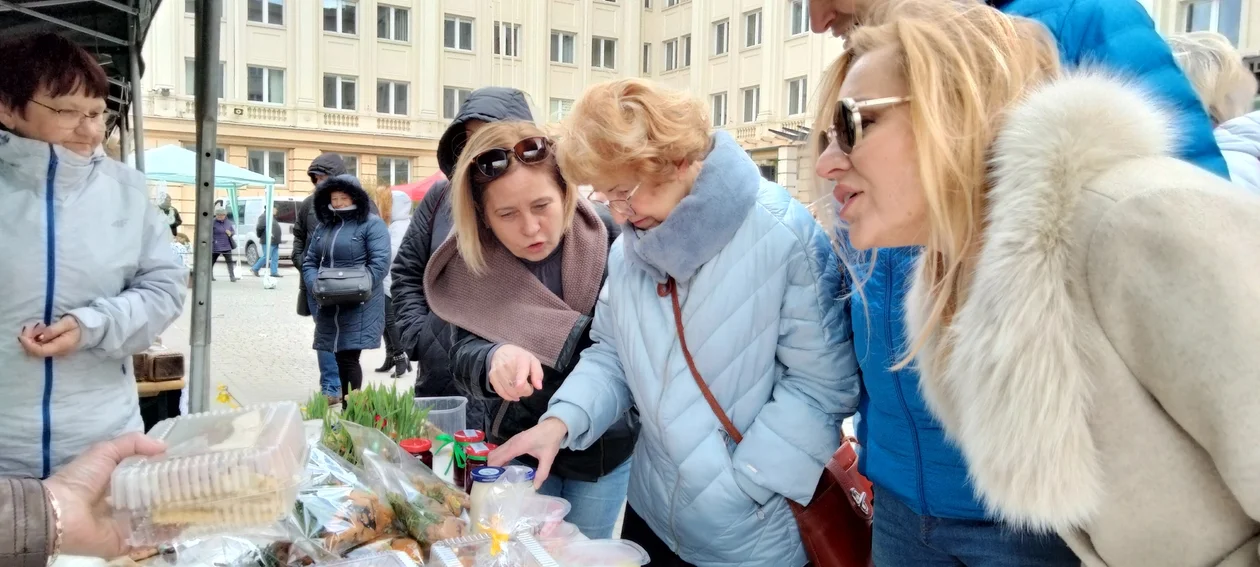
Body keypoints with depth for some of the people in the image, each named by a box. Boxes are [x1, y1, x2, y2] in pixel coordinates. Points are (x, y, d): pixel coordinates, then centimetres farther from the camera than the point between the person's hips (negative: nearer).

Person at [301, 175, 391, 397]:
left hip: (359, 308, -7)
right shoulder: (324, 226, 17)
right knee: (341, 358, 11)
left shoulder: (372, 224, -5)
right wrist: (316, 285, -2)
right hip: (328, 308, 7)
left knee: (349, 358, -8)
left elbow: (379, 263, -14)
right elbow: (310, 262, 17)